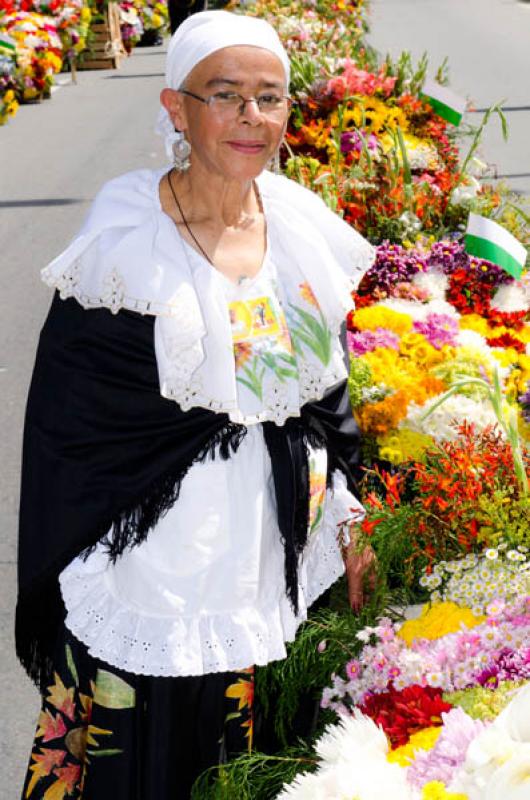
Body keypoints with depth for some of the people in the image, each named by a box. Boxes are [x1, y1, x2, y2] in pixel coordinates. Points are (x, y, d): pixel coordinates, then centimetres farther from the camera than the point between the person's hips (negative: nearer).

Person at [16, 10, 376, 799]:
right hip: (162, 568, -4)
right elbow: (68, 423, -9)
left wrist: (349, 520, 8)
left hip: (289, 560, 5)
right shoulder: (122, 238, -12)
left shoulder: (305, 225, 3)